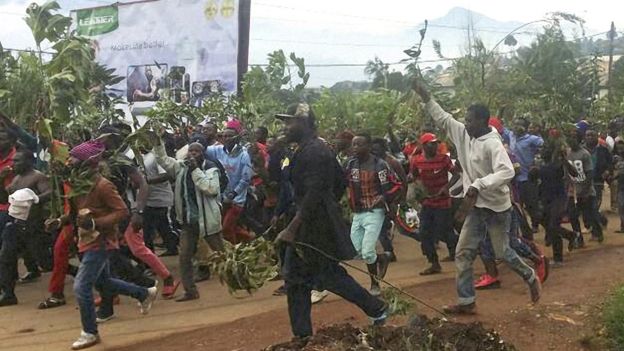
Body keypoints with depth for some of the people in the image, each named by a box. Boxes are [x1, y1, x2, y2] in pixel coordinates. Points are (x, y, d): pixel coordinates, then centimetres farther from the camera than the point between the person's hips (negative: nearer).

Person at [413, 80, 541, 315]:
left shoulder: (492, 144, -23)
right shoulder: (464, 135, 0)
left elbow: (507, 172, -35)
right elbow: (443, 119, 10)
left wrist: (477, 185, -41)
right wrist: (426, 97, 5)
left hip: (496, 207, -7)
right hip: (475, 207, 7)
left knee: (502, 253, 6)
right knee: (463, 254, 4)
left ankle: (530, 277, 35)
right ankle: (466, 301, 12)